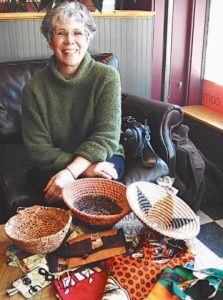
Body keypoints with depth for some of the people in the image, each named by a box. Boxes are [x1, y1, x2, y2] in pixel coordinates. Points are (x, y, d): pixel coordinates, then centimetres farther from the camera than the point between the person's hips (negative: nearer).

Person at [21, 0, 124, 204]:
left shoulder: (107, 77, -8)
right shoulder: (34, 87, -6)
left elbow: (106, 136, -15)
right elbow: (38, 148, -9)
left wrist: (71, 172, -30)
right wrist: (86, 167, -23)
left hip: (103, 158, 0)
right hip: (53, 166, 0)